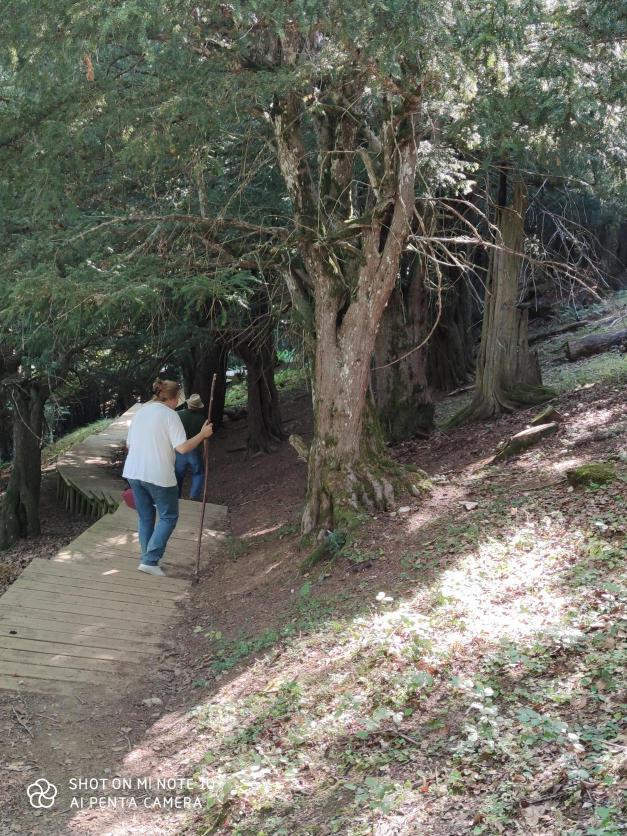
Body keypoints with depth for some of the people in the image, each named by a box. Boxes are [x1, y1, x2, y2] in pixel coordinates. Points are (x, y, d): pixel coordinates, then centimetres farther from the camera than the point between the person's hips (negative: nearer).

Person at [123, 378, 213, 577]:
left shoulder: (140, 411, 11)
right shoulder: (170, 415, -10)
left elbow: (128, 444, 17)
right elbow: (183, 447, -17)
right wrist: (203, 434, -5)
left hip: (133, 473, 7)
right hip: (159, 476, -7)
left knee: (145, 518, 18)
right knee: (169, 517, 8)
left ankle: (148, 560, 22)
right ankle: (150, 560, -1)